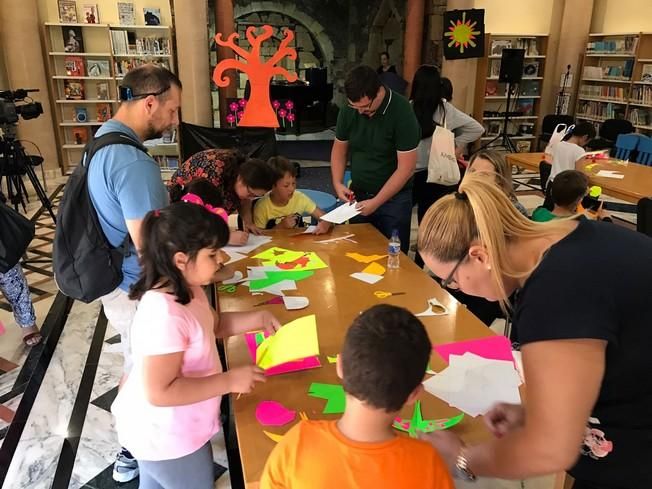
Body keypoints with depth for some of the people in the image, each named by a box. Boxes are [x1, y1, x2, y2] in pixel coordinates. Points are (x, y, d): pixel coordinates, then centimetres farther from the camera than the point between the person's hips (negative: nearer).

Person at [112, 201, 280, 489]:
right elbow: (160, 392, -35)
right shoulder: (165, 315, -37)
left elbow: (212, 325, 10)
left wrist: (257, 319, -4)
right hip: (167, 436, -9)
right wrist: (230, 381, -30)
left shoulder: (186, 289, -8)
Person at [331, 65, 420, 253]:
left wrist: (376, 202, -18)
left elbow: (406, 168, -18)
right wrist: (337, 183, -5)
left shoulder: (402, 113, -18)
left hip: (393, 198, -4)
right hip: (358, 195, 4)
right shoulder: (348, 110, -4)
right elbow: (339, 149, 10)